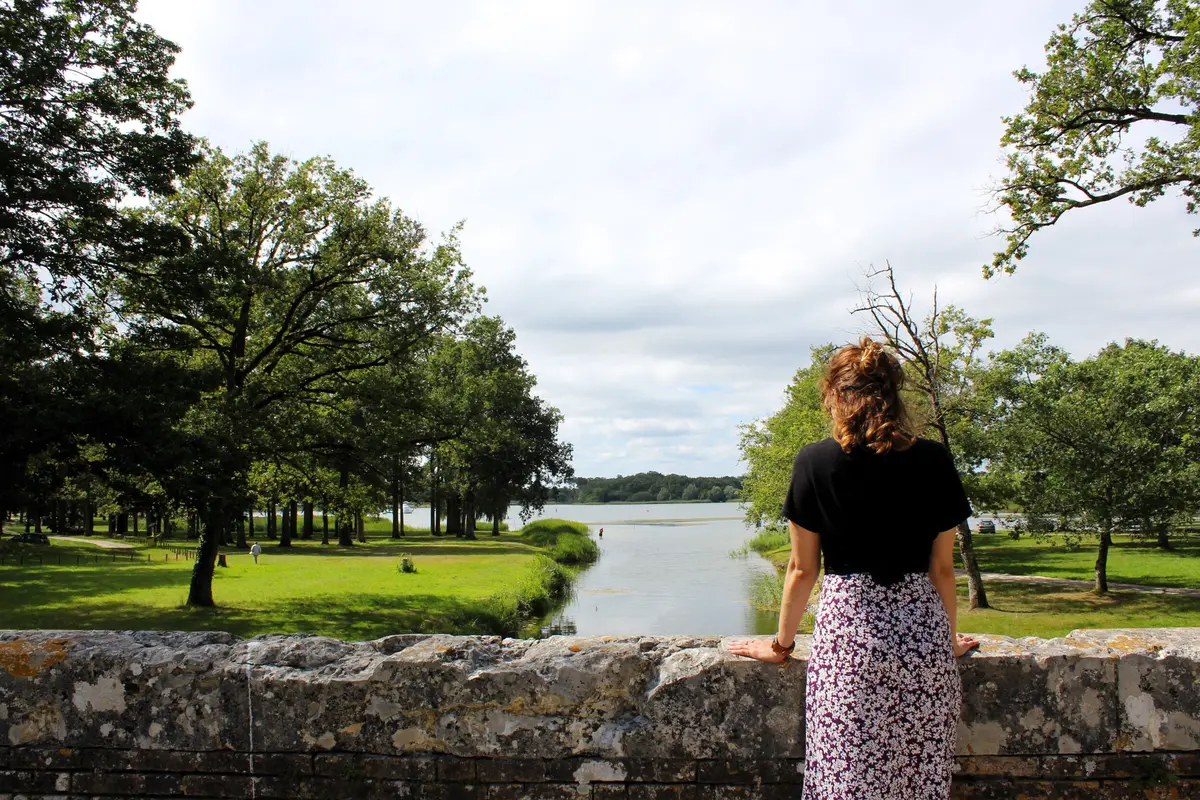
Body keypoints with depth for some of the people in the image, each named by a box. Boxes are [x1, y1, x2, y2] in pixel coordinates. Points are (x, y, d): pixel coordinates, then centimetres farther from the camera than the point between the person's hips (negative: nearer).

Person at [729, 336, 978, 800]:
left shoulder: (814, 462, -3)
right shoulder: (933, 462, 2)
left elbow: (802, 568, 3)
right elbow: (942, 568, 8)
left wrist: (782, 644, 16)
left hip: (848, 627, -2)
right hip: (923, 632, 2)